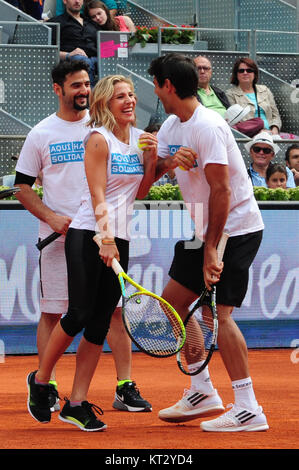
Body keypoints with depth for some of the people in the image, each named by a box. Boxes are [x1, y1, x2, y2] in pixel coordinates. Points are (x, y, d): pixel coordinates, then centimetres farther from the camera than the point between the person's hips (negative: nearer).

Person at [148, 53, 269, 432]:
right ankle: (202, 392, 17)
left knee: (219, 312, -15)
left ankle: (248, 410, -13)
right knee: (173, 301, 9)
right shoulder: (171, 126, 9)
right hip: (203, 230, 10)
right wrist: (169, 162, -17)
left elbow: (221, 191, -23)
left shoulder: (207, 127, -20)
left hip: (236, 227, -10)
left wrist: (211, 249, -23)